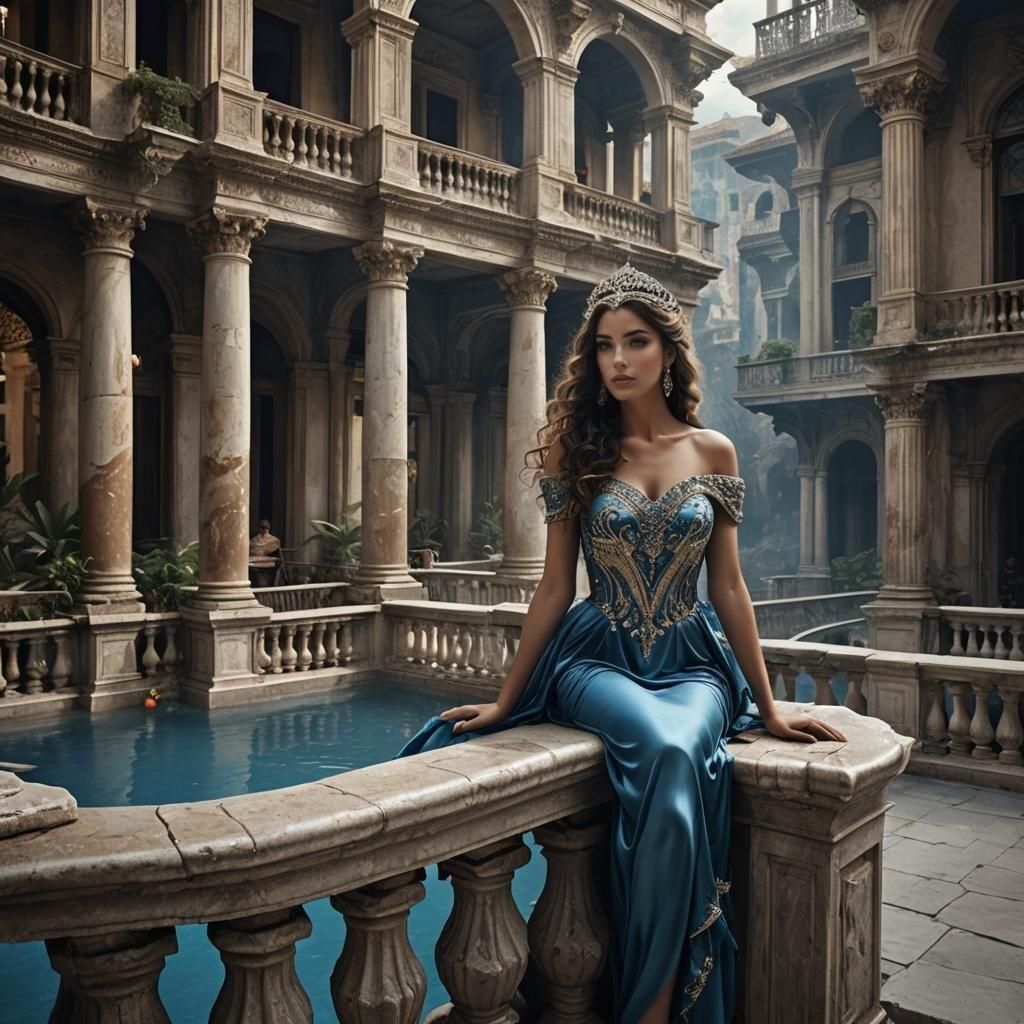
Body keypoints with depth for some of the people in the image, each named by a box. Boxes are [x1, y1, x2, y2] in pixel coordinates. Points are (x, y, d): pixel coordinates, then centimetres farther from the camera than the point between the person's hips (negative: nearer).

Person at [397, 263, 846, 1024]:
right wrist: (506, 700, 4)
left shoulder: (713, 453, 4)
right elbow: (555, 588, 3)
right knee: (663, 750, -34)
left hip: (691, 663, 1)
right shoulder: (576, 451, 1)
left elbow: (728, 588, 6)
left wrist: (768, 709, 7)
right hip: (598, 660, -1)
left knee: (682, 751, -33)